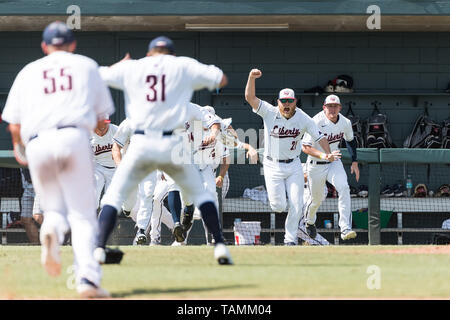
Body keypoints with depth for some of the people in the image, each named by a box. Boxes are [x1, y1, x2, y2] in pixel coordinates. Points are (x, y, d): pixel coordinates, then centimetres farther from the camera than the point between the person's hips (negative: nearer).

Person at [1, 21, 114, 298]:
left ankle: (52, 229, -22)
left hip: (37, 144, 1)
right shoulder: (87, 65, 21)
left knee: (55, 208, 16)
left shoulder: (28, 71, 22)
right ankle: (88, 277, -21)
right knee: (83, 214, -1)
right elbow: (102, 115, 17)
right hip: (75, 139, -1)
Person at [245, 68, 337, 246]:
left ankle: (290, 238, 13)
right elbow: (250, 97, -19)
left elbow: (319, 136, -1)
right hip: (272, 166, -2)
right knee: (279, 206, -5)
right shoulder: (270, 113, -10)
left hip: (293, 166, 2)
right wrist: (252, 77, -33)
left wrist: (328, 153, -18)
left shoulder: (303, 119, -5)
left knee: (296, 205, -4)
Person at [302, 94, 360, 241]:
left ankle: (345, 228, -28)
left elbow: (350, 140, 16)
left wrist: (354, 162, 11)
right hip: (316, 166, -3)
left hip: (334, 163, 3)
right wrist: (323, 155, -38)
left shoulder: (345, 123, -6)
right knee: (316, 199, 10)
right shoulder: (317, 122, -23)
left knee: (344, 188, -23)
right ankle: (309, 221, 46)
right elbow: (305, 147, -24)